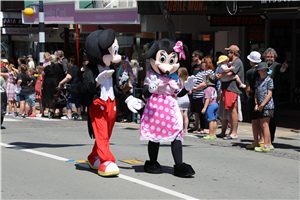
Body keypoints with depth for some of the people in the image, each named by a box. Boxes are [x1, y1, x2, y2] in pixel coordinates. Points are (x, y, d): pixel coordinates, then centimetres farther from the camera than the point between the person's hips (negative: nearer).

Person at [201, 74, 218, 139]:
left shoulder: (208, 89, -16)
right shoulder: (214, 88, 12)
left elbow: (207, 99, -21)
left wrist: (204, 108, -21)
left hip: (210, 105, -9)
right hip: (215, 104, 9)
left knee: (211, 120, -6)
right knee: (214, 120, 11)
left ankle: (211, 135, -4)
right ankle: (214, 134, 15)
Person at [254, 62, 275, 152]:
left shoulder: (269, 80, -7)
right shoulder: (257, 80, 13)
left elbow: (269, 94, -12)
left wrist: (262, 105, -16)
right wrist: (256, 104, 2)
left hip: (267, 105, -8)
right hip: (261, 106, 8)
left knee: (265, 125, -9)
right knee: (262, 125, 12)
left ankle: (265, 146, -9)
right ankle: (269, 144, 21)